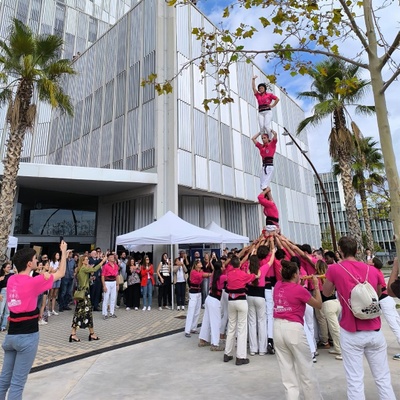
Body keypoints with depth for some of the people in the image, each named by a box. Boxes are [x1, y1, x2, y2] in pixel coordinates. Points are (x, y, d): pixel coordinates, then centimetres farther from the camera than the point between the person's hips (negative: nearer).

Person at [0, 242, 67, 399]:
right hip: (27, 336, -7)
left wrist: (42, 276, 9)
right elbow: (60, 273, -8)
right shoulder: (32, 282, -17)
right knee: (17, 382, 3)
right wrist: (64, 251, 1)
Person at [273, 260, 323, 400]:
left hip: (277, 328, 5)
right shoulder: (299, 289, -11)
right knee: (306, 369, 14)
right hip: (293, 328, -5)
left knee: (287, 370, 15)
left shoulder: (278, 285, 4)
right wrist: (316, 286, 11)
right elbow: (318, 305, 3)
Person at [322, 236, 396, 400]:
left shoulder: (334, 269, -10)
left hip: (351, 333, -3)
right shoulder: (372, 270, 0)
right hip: (374, 331, 3)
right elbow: (378, 294, 19)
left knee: (355, 380, 6)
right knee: (383, 377, 17)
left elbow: (326, 293, 7)